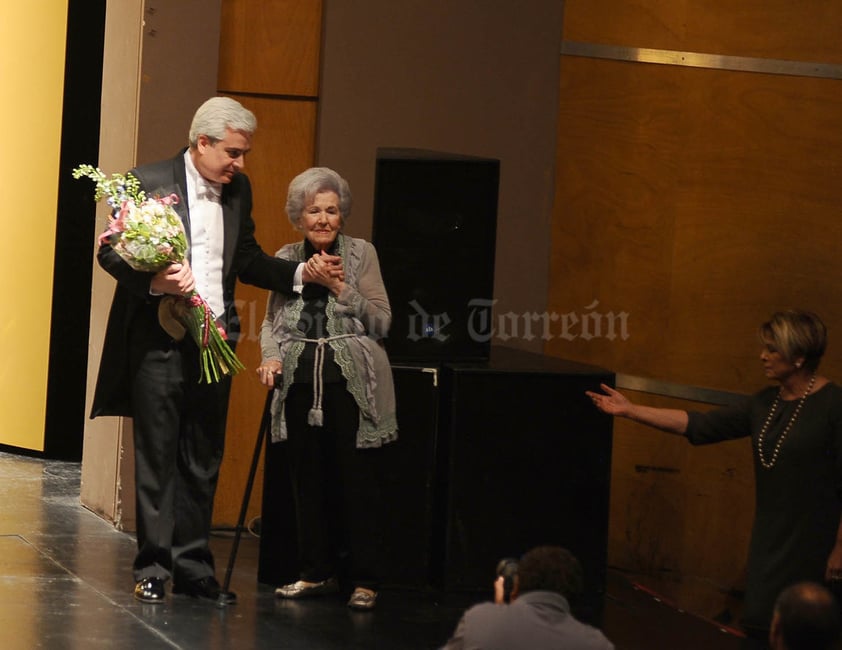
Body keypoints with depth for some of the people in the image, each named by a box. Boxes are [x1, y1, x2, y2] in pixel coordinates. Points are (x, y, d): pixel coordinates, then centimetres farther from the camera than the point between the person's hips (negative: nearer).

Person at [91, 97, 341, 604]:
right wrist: (155, 282, -22)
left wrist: (301, 274, 6)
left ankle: (193, 566, 14)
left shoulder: (238, 191, 12)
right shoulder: (149, 182, -6)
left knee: (204, 459, 8)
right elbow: (111, 252, -6)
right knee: (157, 454, 0)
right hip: (160, 339, -5)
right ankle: (153, 567, 6)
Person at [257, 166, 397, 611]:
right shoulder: (286, 258, 10)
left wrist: (338, 287, -14)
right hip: (302, 383, 4)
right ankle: (317, 573, 19)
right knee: (308, 479, 7)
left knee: (358, 482, -2)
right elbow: (272, 319, 12)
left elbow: (381, 321, -5)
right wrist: (271, 356, -7)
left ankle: (364, 581, 4)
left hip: (352, 383, -3)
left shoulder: (361, 254, 0)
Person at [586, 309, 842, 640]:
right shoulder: (766, 403, 8)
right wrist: (631, 411, 5)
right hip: (769, 544, 7)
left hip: (814, 548, -7)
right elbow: (700, 426, 8)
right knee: (758, 629, 8)